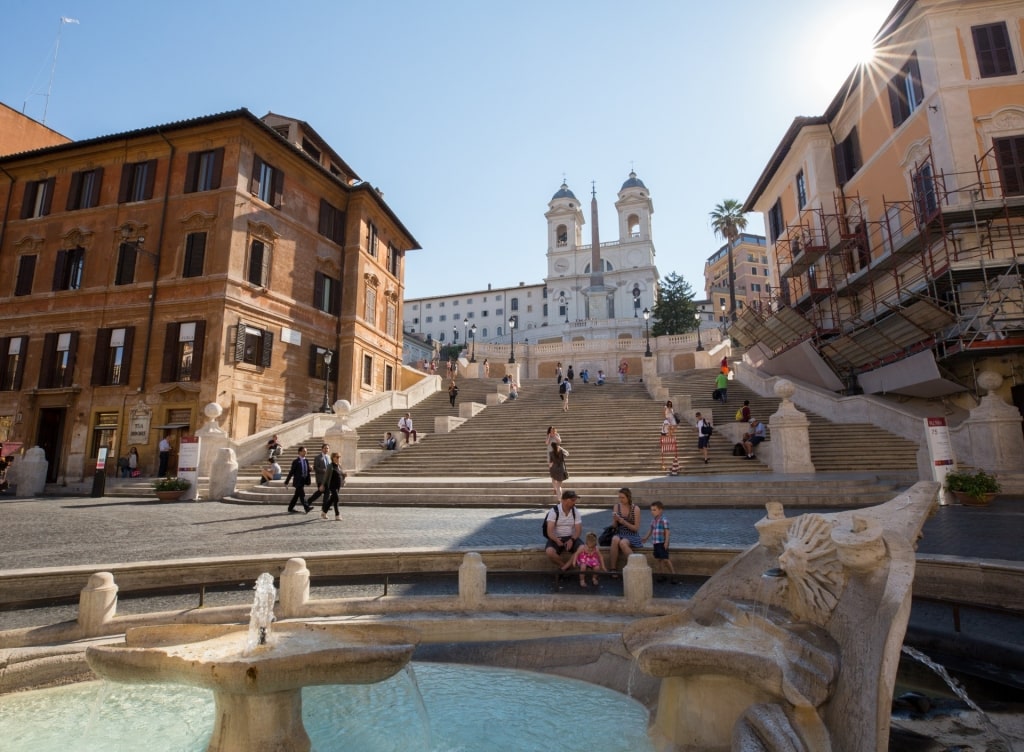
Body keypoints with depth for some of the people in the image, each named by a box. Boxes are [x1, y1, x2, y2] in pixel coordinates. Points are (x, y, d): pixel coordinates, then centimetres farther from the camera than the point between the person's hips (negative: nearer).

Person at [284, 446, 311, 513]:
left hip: (303, 481, 6)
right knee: (302, 494, -11)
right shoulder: (296, 461, -7)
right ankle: (306, 507, -14)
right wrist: (286, 482, -3)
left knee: (297, 495, 12)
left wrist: (308, 481, 0)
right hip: (298, 481, -6)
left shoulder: (306, 461, 11)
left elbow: (308, 471, 12)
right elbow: (291, 472, -6)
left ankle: (290, 508, 21)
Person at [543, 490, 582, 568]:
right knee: (549, 552, -34)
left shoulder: (575, 511, 0)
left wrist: (572, 540, -23)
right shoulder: (554, 511, -11)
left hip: (571, 538, 3)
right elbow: (549, 531, -17)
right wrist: (556, 540, -37)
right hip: (556, 538, -3)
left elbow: (578, 529, -3)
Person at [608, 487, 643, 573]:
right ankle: (613, 569, -27)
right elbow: (614, 526, 6)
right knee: (615, 539, -33)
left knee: (622, 543, -36)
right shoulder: (617, 506, 3)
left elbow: (636, 528, -6)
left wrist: (623, 522, -19)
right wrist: (615, 520, -16)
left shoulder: (635, 508, -6)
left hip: (632, 535, -2)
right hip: (619, 534, 3)